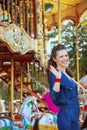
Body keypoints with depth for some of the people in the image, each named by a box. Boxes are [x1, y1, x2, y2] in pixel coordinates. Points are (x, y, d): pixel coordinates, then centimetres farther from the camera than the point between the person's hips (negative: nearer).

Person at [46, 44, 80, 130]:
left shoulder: (67, 74, 13)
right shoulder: (54, 75, -13)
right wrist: (58, 78, -33)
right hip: (66, 117, -9)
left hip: (74, 116, 9)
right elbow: (55, 98, -24)